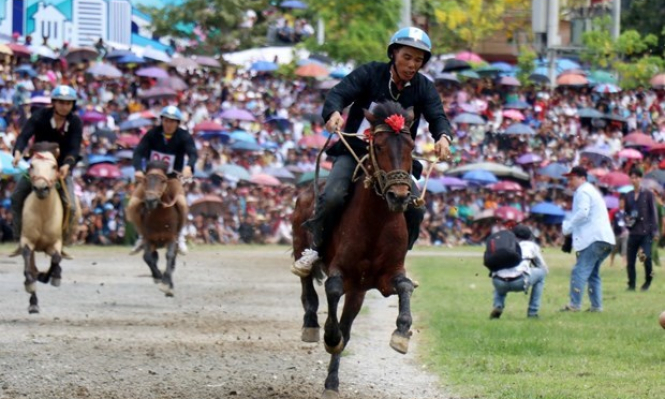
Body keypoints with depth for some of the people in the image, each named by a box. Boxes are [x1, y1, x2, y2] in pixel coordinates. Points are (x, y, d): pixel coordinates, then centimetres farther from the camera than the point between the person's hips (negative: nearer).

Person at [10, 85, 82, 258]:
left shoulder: (75, 122, -11)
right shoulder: (40, 117, -13)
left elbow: (74, 148, -19)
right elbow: (24, 135, -26)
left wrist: (67, 165, -40)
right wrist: (18, 152, -47)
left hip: (62, 168, 0)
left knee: (70, 206, -17)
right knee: (17, 197, -14)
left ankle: (62, 244, 0)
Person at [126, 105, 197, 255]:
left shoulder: (183, 136, -9)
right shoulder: (152, 134, -8)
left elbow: (192, 153, -24)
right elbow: (139, 152, -17)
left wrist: (189, 166, -47)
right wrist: (138, 169, -37)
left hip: (172, 177, -1)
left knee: (182, 203, -29)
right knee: (132, 206, -13)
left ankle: (180, 236, -6)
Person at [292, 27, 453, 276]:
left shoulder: (424, 88, 2)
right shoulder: (370, 74, -6)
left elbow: (437, 116, -12)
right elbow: (339, 94, -17)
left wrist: (443, 136, -37)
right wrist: (334, 113, -42)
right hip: (354, 152, -3)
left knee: (415, 208, -16)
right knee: (333, 196, -26)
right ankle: (315, 248, -4)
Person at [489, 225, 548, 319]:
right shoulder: (531, 245, 25)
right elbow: (544, 268, 33)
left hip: (499, 283, 3)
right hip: (519, 282, -3)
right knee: (541, 273, 27)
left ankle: (498, 306, 13)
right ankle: (532, 312, 21)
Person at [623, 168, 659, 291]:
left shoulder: (648, 194, 0)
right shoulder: (628, 196, 12)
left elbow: (654, 213, -1)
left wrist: (655, 230, -7)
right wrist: (627, 219, -1)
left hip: (646, 232, -4)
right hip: (633, 232, 4)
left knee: (646, 257, -16)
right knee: (630, 260, 0)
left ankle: (648, 281, 6)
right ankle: (631, 284, 10)